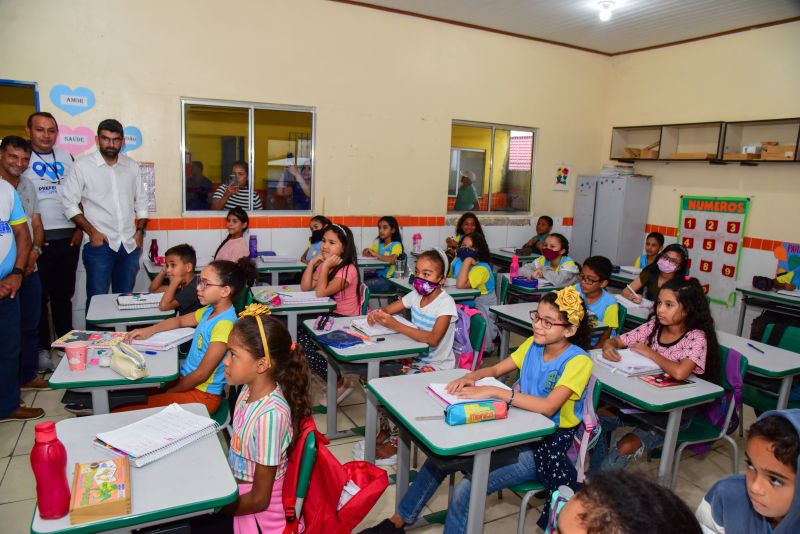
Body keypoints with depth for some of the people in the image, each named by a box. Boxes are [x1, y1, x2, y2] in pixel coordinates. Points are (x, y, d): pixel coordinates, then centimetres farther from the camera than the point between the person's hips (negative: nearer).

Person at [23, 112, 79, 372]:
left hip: (68, 237, 3)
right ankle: (43, 348, 15)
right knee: (40, 295, 5)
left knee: (64, 292, 12)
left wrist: (80, 228, 3)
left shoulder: (66, 156, 10)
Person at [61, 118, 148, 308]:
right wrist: (92, 232, -9)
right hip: (99, 244, -3)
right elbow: (69, 203, -3)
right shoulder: (82, 166, -3)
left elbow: (141, 201, 15)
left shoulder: (132, 166, 9)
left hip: (130, 244, 3)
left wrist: (140, 230, 5)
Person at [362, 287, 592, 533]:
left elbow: (548, 406, -31)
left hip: (547, 446, -7)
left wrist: (491, 391, -31)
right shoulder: (532, 344, 4)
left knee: (467, 490, -23)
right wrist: (471, 377, -14)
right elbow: (495, 369, 8)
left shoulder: (578, 362, -17)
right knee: (441, 457, -5)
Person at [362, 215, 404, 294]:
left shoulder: (396, 245, -11)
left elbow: (392, 260, -29)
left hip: (388, 279, -7)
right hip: (377, 274, 7)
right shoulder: (379, 244, 12)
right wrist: (368, 252, -6)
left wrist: (376, 254, -20)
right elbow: (365, 252, 18)